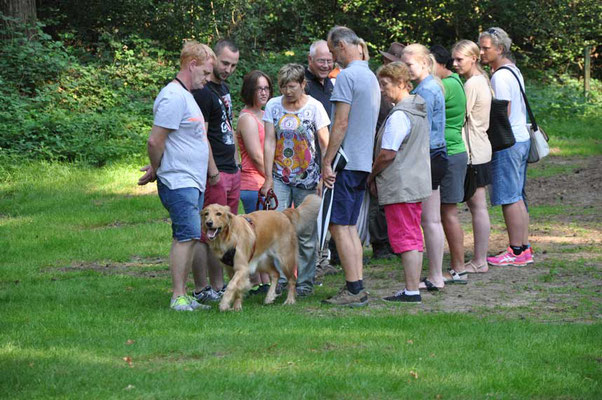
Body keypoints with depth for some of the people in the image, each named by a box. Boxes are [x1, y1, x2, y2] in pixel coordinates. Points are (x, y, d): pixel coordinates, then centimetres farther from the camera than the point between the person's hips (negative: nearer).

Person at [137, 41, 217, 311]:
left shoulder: (186, 96, 19)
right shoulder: (174, 97, -15)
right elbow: (155, 141, -17)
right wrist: (156, 170, -3)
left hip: (194, 182, 10)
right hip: (179, 182, -10)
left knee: (189, 238, 9)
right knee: (186, 236, -12)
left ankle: (182, 296, 12)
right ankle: (178, 297, -10)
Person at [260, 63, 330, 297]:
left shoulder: (314, 107, -2)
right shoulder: (273, 106, 4)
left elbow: (325, 144, -2)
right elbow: (270, 142, 2)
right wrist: (268, 178, -3)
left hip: (307, 179, -2)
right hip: (280, 177, 2)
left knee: (307, 231, 1)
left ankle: (305, 282, 9)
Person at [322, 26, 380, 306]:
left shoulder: (347, 76, -13)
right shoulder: (371, 76, 16)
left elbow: (341, 123, -18)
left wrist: (327, 162, -14)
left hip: (346, 163, -9)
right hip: (363, 163, 9)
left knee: (339, 225, -5)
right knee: (350, 226, 13)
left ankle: (354, 289, -7)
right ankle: (357, 286, 12)